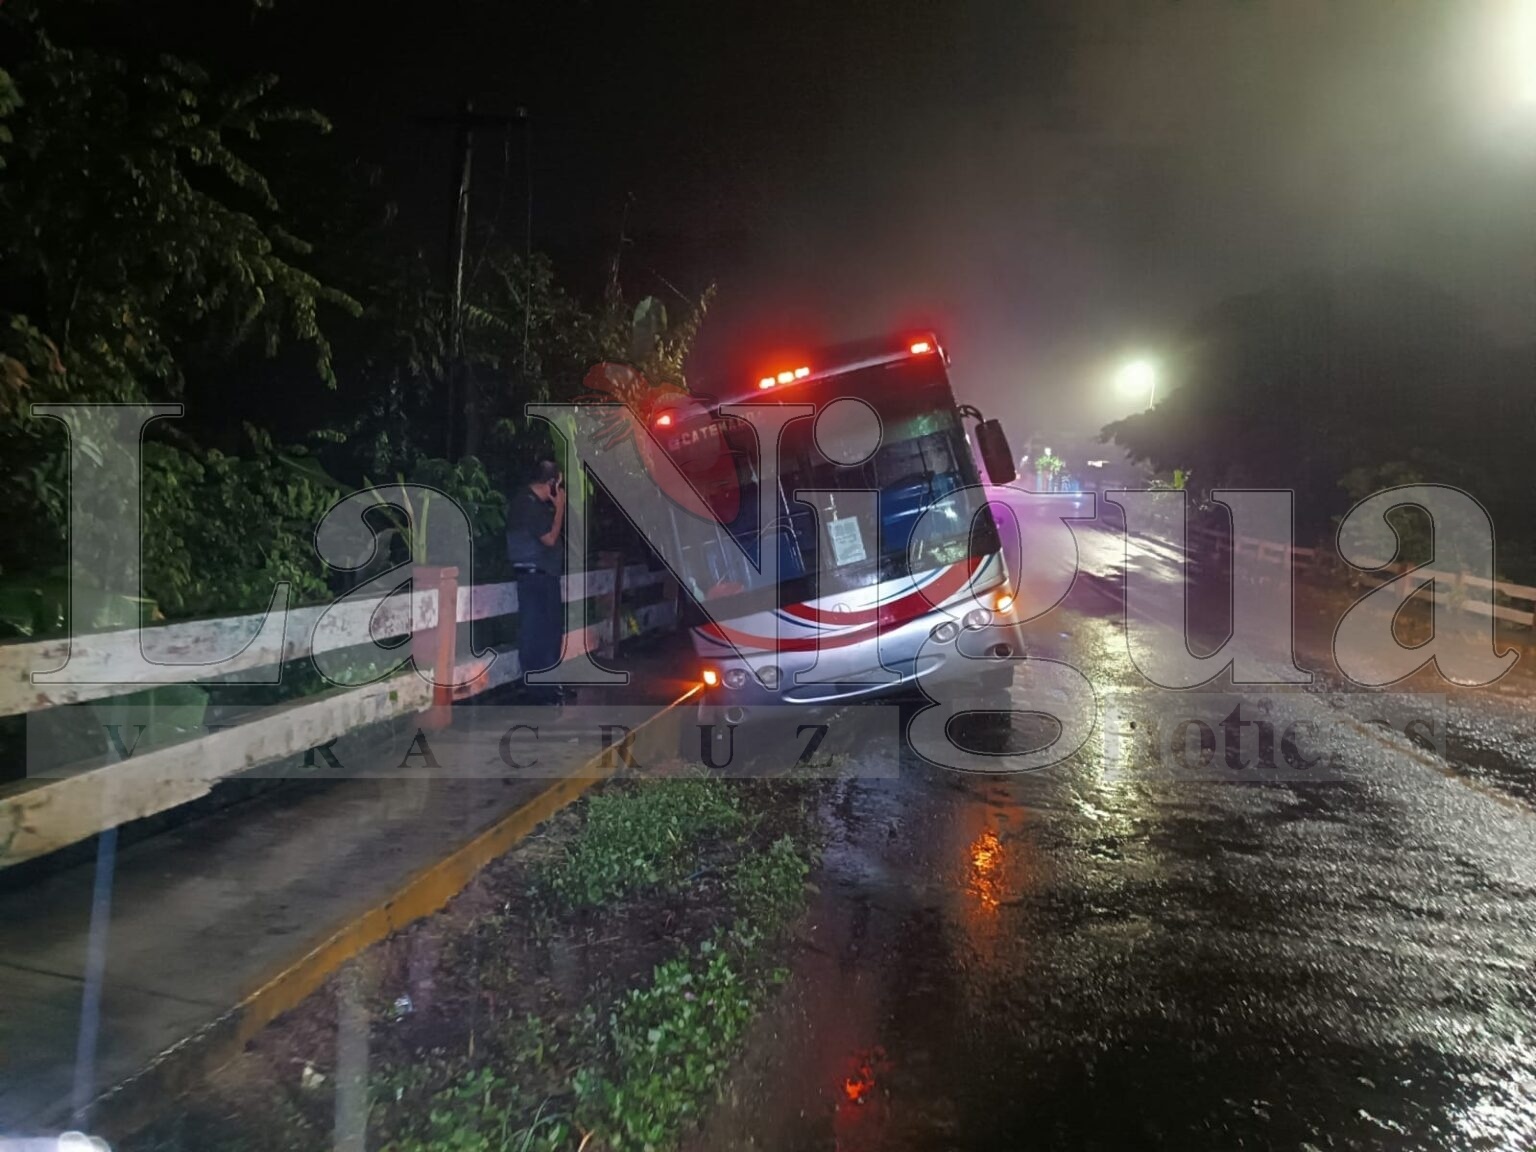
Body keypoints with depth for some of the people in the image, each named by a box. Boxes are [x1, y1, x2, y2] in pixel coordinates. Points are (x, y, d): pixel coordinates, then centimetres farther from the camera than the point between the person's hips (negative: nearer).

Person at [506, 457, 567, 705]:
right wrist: (560, 507, -8)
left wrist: (556, 507, 9)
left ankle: (546, 685, 23)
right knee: (535, 631, -5)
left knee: (551, 627, 14)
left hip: (544, 573, 10)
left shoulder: (535, 502, 14)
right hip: (533, 574, -10)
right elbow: (550, 538, -16)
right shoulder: (527, 503, -15)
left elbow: (552, 535, 19)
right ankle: (537, 689, 0)